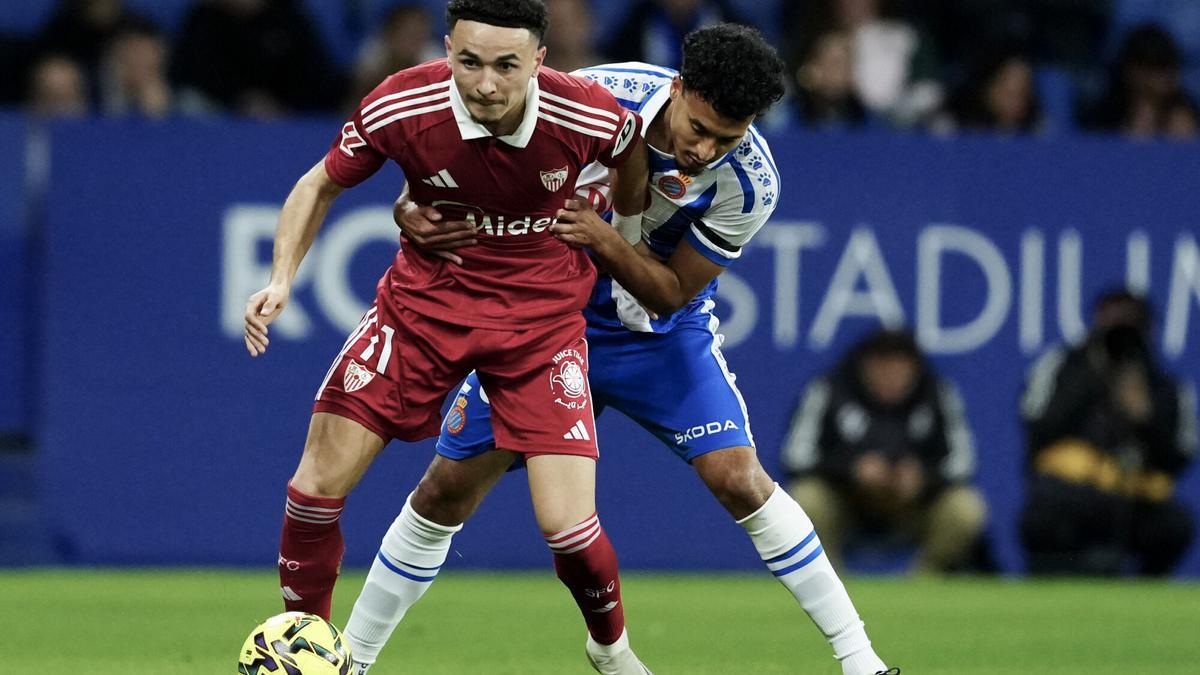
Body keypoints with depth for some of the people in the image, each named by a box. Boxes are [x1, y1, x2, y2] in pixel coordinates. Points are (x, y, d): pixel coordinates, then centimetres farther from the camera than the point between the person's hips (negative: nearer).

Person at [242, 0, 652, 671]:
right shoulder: (400, 106, -22)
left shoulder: (591, 116, -23)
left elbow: (633, 162, 5)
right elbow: (321, 185, -3)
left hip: (542, 313, -1)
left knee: (568, 526, -11)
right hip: (424, 301, 1)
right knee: (318, 485, -6)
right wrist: (281, 279, -15)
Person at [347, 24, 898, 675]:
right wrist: (413, 208, -32)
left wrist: (604, 237, -36)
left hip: (662, 331, -1)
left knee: (738, 477, -17)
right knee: (448, 488, -1)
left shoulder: (748, 181, -25)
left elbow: (670, 293, -18)